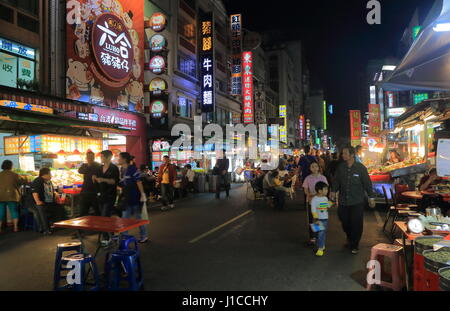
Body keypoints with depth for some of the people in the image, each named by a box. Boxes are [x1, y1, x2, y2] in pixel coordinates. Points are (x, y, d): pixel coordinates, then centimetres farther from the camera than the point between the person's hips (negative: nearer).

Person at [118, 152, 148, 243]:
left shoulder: (132, 168, -14)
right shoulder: (122, 170, 9)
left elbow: (138, 181, -18)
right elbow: (122, 184, 16)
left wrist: (142, 194, -21)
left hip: (135, 197, -7)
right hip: (127, 197, 7)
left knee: (138, 217, 5)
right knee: (125, 218, 8)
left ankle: (144, 237, 20)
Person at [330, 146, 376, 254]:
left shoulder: (361, 168, -7)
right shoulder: (341, 167, 1)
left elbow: (367, 183, -1)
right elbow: (336, 180, 9)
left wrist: (371, 197, 1)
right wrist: (333, 191, -5)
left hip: (357, 202, -3)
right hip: (343, 201, 3)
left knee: (356, 224, 1)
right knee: (345, 222, 12)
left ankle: (354, 246, 19)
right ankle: (349, 238, 41)